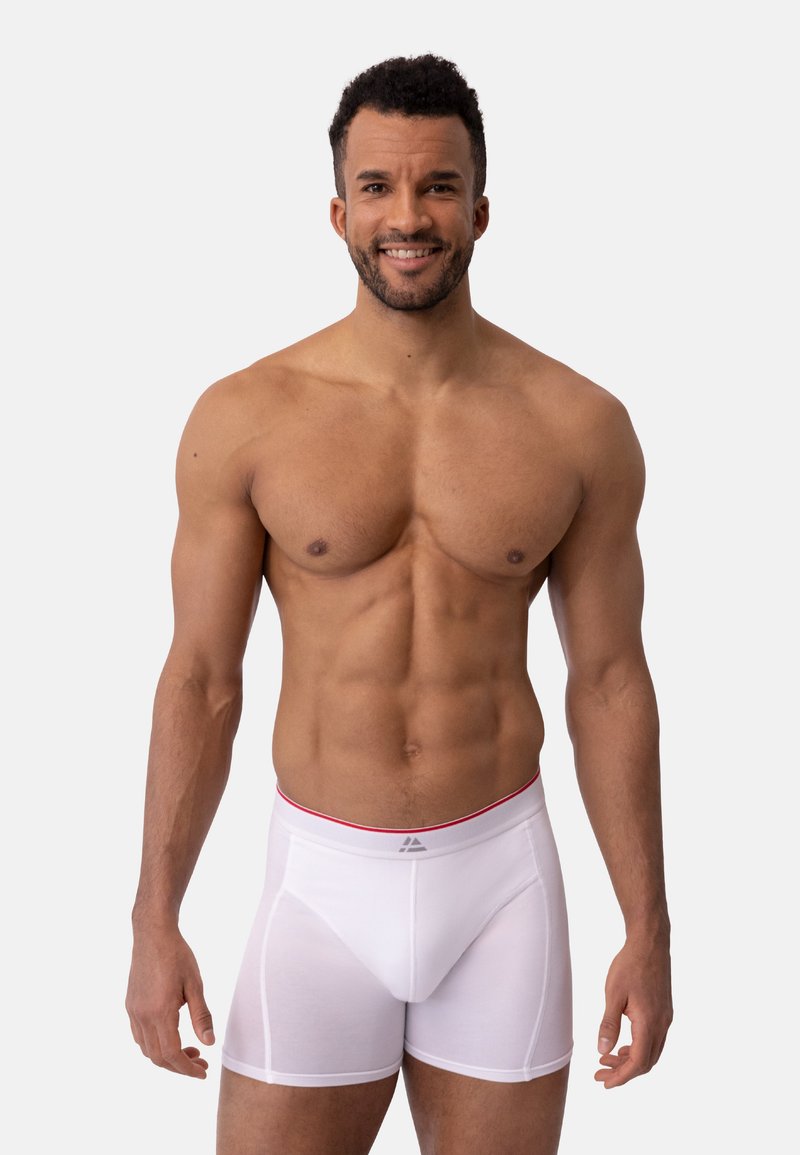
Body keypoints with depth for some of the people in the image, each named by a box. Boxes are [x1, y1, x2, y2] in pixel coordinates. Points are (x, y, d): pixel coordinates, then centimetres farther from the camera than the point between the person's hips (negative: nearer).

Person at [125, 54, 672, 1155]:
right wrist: (155, 922, -2)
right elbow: (201, 679, -1)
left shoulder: (581, 427, -4)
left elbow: (610, 679, 1)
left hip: (502, 873, 1)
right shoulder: (244, 418, -6)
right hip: (322, 874, -1)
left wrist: (649, 931, 1)